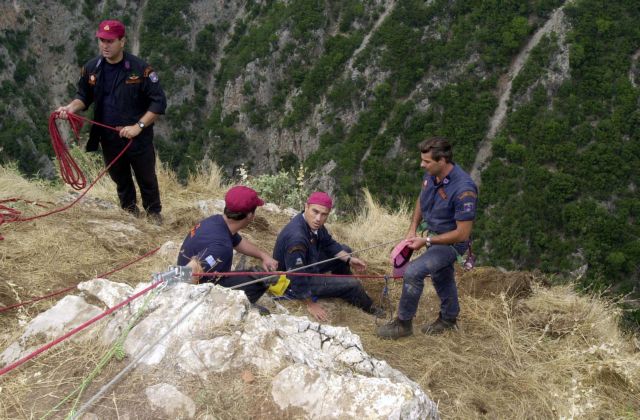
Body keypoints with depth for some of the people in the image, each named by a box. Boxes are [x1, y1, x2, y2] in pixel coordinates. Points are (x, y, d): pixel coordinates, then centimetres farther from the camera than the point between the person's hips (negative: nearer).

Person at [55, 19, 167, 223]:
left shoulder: (140, 68, -17)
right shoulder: (91, 68, -3)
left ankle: (154, 214, 34)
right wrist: (71, 107, -10)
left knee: (147, 179, 11)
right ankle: (130, 214, 42)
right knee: (120, 180, 21)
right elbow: (84, 96, 12)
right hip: (109, 138, 4)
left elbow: (159, 102, -15)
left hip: (139, 138, -4)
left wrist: (138, 126, -21)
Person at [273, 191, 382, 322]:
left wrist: (349, 259, -5)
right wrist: (311, 304, -24)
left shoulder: (314, 223, -12)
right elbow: (298, 279, -34)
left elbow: (329, 244, 7)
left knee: (345, 251, 14)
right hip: (293, 284, -9)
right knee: (353, 284, -7)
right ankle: (366, 306, 24)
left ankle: (346, 294, 30)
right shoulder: (296, 237, -38)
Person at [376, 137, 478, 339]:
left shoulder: (463, 190, -33)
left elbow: (462, 233, -27)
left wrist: (426, 241, -23)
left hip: (452, 242, -8)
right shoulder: (431, 174, -11)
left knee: (413, 272, -21)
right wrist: (412, 230, 1)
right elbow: (421, 200, 11)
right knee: (441, 277, 25)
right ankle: (448, 318, 49)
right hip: (434, 236, 8)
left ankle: (403, 323, -3)